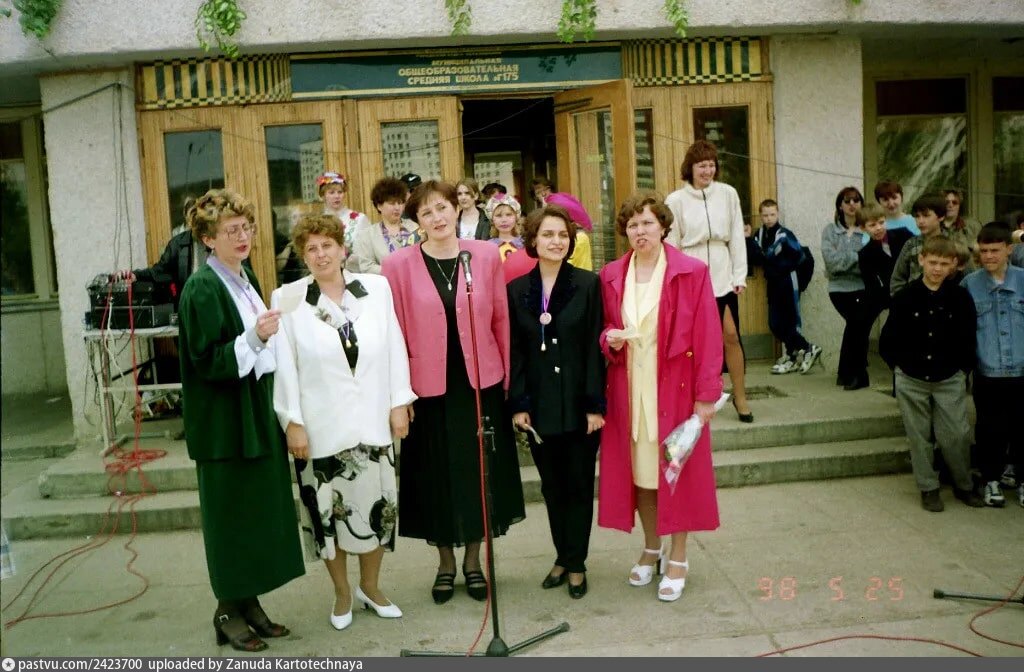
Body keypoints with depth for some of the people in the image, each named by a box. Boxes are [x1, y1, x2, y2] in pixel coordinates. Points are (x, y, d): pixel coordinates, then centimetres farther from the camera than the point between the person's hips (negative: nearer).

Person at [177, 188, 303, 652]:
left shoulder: (244, 278, 10)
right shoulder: (203, 288, -15)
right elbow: (207, 360, -19)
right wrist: (254, 338, -28)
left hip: (258, 411, 8)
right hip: (226, 421, -8)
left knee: (260, 510, 13)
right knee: (232, 515, 3)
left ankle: (249, 602, 26)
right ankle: (228, 611, 19)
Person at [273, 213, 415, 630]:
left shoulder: (376, 288, 1)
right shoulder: (287, 299, -5)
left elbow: (394, 349, 3)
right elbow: (285, 366, -4)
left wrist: (399, 403, 1)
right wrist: (292, 421, -6)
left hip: (372, 422, 2)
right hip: (320, 425, -2)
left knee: (378, 504, 10)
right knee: (329, 509, 9)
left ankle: (370, 586, 33)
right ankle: (342, 593, 30)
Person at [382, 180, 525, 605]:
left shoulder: (486, 256, 0)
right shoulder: (399, 265, -5)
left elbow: (501, 319, 3)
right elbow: (395, 333, -3)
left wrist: (507, 375, 2)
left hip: (481, 384, 1)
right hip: (429, 388, -1)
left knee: (480, 472, 11)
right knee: (437, 476, 10)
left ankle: (473, 560, 31)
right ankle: (445, 562, 30)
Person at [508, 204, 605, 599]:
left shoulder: (588, 285, -2)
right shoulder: (518, 289, 4)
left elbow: (595, 347, -5)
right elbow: (514, 351, 3)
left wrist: (595, 403, -10)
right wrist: (519, 404, -4)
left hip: (578, 404, -2)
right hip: (540, 406, 2)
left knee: (579, 485, 7)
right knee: (552, 486, 12)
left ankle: (576, 563, 20)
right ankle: (562, 557, 27)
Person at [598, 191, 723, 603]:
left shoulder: (691, 272, -6)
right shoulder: (611, 276, 5)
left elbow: (707, 337, -7)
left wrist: (706, 395, -11)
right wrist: (609, 339, -9)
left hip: (674, 386, -3)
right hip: (628, 387, 3)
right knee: (639, 469, 10)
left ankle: (677, 560, 19)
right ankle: (651, 548, 30)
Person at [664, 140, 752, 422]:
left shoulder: (728, 194, 2)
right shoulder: (676, 200, -3)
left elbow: (737, 237, 4)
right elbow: (671, 245, -1)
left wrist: (740, 275, 1)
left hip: (722, 276, 1)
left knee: (731, 335, 2)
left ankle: (740, 396, 17)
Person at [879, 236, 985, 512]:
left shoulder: (960, 297, -3)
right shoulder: (905, 297, -5)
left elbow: (968, 339, 4)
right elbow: (887, 341, 2)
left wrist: (962, 369, -1)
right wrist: (900, 366, -1)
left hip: (950, 381, 0)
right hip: (911, 382, 0)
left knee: (955, 436, 3)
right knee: (920, 438, 8)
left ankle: (964, 485, 24)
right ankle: (928, 488, 23)